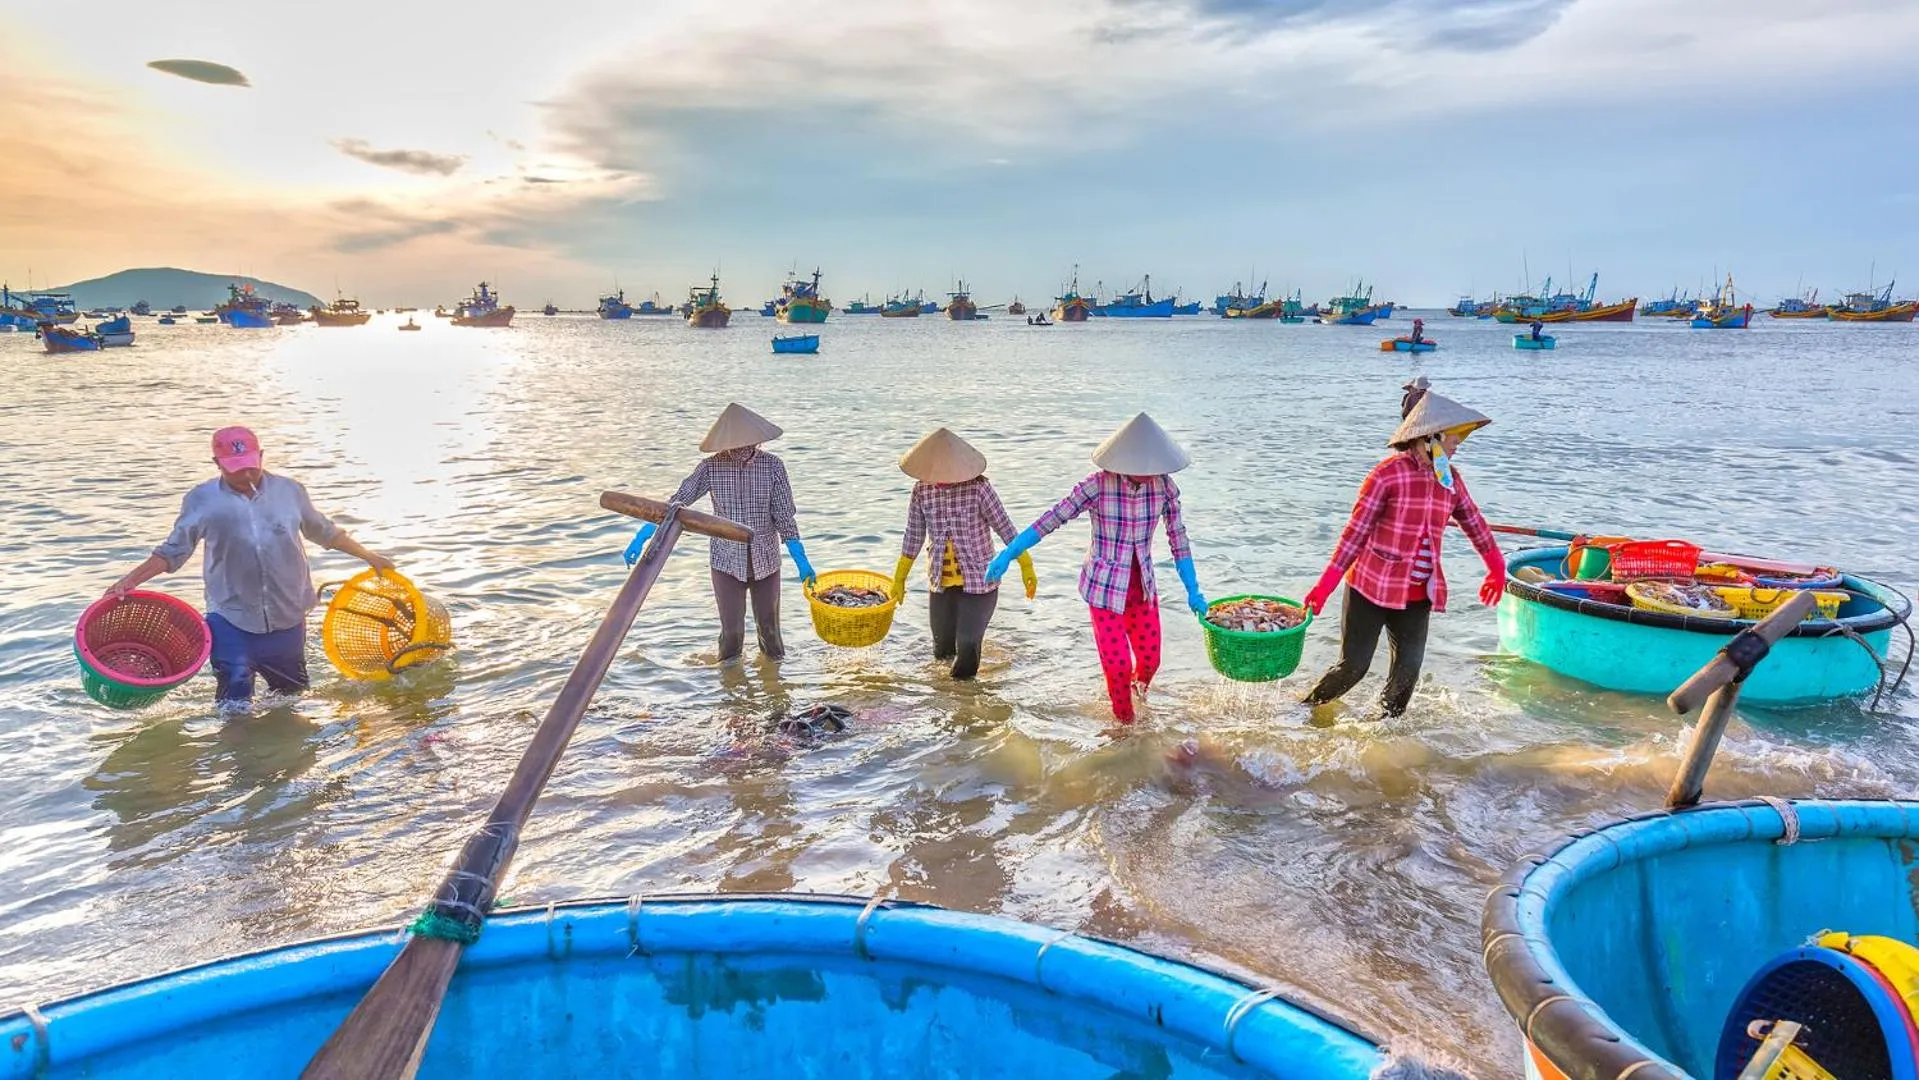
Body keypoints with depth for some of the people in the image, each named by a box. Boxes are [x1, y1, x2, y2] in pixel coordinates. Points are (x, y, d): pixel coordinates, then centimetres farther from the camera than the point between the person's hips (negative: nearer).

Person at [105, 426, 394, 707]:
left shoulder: (289, 491, 1)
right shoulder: (202, 501, -4)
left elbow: (325, 532, 14)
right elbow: (172, 552, 0)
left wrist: (370, 557, 18)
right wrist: (129, 581, -11)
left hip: (287, 618, 2)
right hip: (231, 621, -2)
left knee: (294, 696, 16)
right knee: (234, 705, -4)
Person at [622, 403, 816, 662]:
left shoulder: (773, 466, -9)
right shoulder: (712, 467, -8)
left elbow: (784, 516, -6)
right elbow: (676, 503, -10)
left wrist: (801, 561, -7)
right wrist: (642, 537, -17)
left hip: (766, 562, 0)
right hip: (726, 563, 0)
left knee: (768, 625, 12)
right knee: (732, 630, 3)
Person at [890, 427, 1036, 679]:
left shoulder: (978, 487, -14)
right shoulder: (922, 491, -4)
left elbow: (1005, 527, -10)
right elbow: (913, 536, 6)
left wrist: (1026, 567, -11)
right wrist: (899, 578, 12)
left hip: (978, 581, -3)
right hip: (940, 582, 4)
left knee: (967, 646, -3)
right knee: (942, 650, 14)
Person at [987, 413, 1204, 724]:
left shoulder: (1164, 486, -11)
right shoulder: (1098, 485, -21)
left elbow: (1178, 537, 0)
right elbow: (1052, 519, -17)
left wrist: (1193, 591, 3)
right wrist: (1008, 555, -18)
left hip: (1143, 588, 3)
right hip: (1105, 589, -3)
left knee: (1150, 659, 10)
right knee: (1118, 664, -2)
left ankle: (1138, 694, 46)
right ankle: (1125, 722, 26)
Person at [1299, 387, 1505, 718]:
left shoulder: (1451, 479, 6)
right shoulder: (1388, 473, -13)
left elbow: (1474, 522, 21)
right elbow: (1356, 531, -14)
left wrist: (1496, 566, 31)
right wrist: (1327, 583, -18)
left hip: (1418, 596, 6)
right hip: (1371, 588, -6)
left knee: (1407, 672, 4)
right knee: (1353, 667, -2)